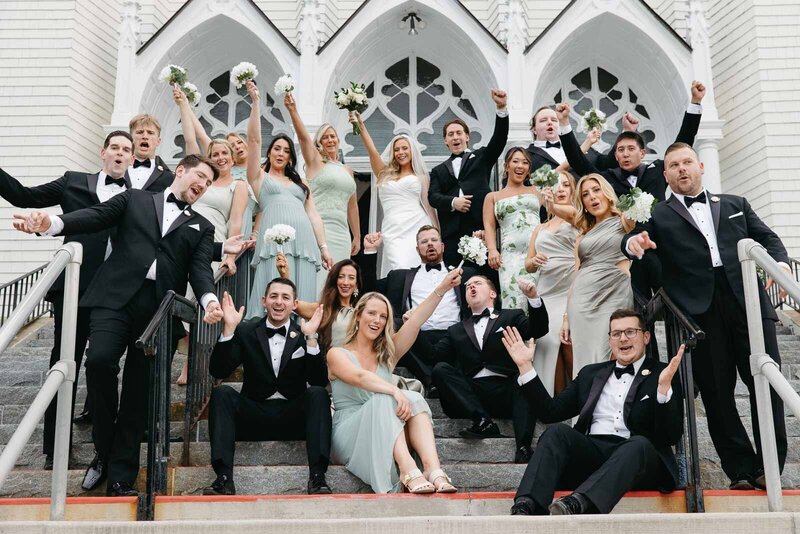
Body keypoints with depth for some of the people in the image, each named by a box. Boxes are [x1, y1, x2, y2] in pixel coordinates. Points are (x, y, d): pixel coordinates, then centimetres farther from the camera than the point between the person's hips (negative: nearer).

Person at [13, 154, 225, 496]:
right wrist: (51, 223, -14)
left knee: (140, 390, -1)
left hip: (161, 308, 2)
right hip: (116, 297, -2)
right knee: (99, 361, -23)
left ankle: (121, 476, 8)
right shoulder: (135, 199, 20)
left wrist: (209, 299, -16)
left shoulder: (202, 227, 23)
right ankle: (104, 451, 0)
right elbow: (95, 216, 7)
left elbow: (200, 267, 7)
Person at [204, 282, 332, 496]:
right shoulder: (246, 332, 7)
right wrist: (229, 329, -15)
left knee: (318, 393, -27)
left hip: (293, 417, 0)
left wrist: (311, 338, -20)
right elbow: (218, 372, -5)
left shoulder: (303, 336, 4)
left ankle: (317, 476, -34)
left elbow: (320, 381, -10)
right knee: (222, 393, -23)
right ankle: (224, 477, -32)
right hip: (253, 415, 1)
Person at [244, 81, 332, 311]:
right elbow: (254, 139, 8)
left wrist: (323, 247, 7)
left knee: (301, 301, -4)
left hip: (304, 242, 4)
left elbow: (313, 215, 20)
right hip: (275, 240, -4)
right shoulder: (260, 177, 19)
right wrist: (256, 101, 2)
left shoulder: (300, 184, 29)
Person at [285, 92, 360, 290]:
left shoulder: (347, 170, 20)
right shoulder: (315, 161, 6)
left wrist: (357, 237, 20)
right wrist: (292, 110, -24)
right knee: (318, 280, -12)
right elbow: (303, 136, -10)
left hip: (341, 232, 5)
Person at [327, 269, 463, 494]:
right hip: (349, 434, -4)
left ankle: (434, 470, -41)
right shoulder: (337, 354, 2)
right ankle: (409, 472, -47)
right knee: (383, 400, -31)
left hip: (386, 438, 4)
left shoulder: (386, 353, 15)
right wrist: (395, 391, -37)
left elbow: (414, 322, -1)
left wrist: (441, 289, -15)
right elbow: (360, 377, -20)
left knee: (414, 398, -24)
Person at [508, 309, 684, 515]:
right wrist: (525, 366, 12)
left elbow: (672, 436, -3)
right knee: (557, 431, -25)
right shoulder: (591, 373, 24)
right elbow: (550, 412, 17)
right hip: (589, 453, 3)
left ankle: (575, 504, -54)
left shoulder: (664, 375, 10)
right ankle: (525, 509, -43)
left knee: (639, 443, -35)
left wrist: (664, 386, -19)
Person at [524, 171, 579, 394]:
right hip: (545, 295, 4)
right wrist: (534, 261, -1)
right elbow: (528, 265, 21)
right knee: (549, 348, -4)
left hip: (572, 293, -4)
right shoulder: (540, 228, 23)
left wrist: (557, 207, -31)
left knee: (571, 346, -14)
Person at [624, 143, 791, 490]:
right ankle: (741, 470, 10)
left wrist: (780, 262, -3)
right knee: (716, 393, 0)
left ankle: (769, 467, 7)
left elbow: (767, 237, 18)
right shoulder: (659, 216, 14)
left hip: (748, 303, 2)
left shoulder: (735, 205, 23)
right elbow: (635, 240, 1)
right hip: (699, 313, -2)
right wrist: (633, 243, -24)